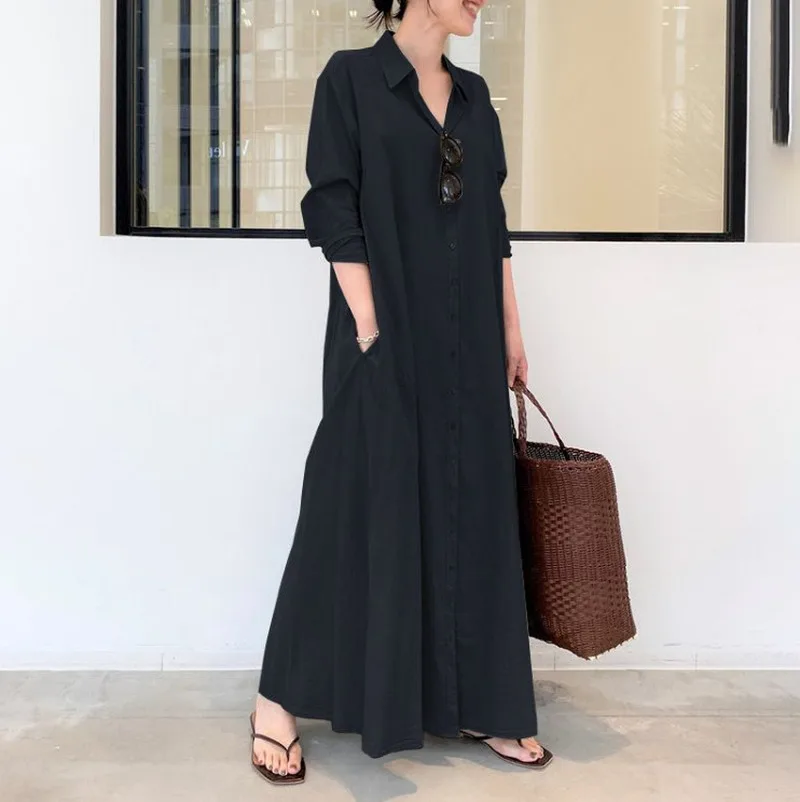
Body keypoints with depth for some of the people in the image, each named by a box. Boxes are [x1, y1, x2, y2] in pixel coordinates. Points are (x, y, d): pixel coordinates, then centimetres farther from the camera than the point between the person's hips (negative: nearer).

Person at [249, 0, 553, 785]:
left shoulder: (472, 95, 15)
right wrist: (370, 329, -16)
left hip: (467, 345, 6)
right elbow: (332, 213, -9)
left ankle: (474, 703, 19)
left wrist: (510, 329, 12)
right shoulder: (351, 77, -3)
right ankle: (278, 701, 13)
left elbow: (492, 222, 15)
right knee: (362, 507, -2)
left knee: (470, 510, 7)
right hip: (388, 337, -6)